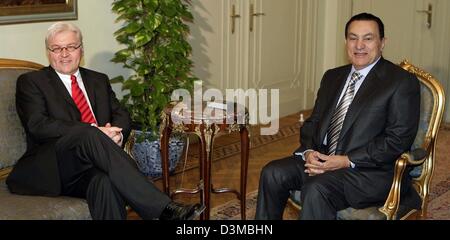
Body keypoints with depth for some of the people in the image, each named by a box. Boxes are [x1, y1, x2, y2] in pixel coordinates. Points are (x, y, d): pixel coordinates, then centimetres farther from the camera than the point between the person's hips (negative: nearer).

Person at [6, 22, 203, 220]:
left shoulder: (99, 80, 25)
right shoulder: (30, 82, 9)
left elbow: (122, 115, 15)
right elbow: (38, 125, -7)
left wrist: (116, 133, -12)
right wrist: (95, 132, -18)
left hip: (92, 168, 3)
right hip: (52, 169, -3)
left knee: (106, 182, -36)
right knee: (89, 135, -35)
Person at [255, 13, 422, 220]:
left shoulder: (402, 82, -4)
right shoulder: (332, 77, 17)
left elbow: (399, 139, -12)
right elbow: (312, 122, 17)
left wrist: (347, 161, -18)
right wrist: (309, 152, -5)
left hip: (373, 171, -6)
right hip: (322, 159, 6)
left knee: (316, 189, -31)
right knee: (272, 173, -15)